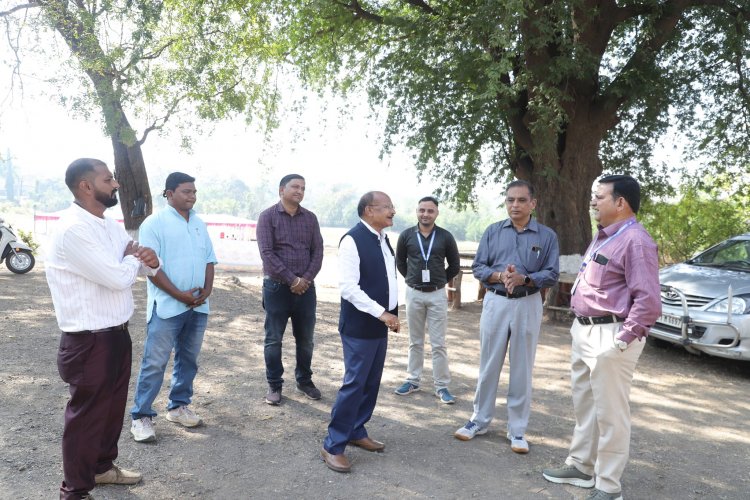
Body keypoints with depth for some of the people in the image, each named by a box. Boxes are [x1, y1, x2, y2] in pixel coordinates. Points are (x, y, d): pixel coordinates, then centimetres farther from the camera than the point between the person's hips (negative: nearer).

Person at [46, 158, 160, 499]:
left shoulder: (110, 225, 8)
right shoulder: (72, 229, -22)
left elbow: (141, 266, 13)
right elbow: (119, 278, -26)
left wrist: (151, 260, -10)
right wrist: (133, 257, -5)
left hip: (117, 333, 9)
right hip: (89, 342, -9)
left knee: (113, 406, 23)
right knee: (87, 414, 7)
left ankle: (103, 467, 44)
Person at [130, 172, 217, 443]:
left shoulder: (199, 223, 13)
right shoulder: (154, 222, -7)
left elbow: (209, 259, 15)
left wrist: (207, 289, -2)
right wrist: (180, 295, -16)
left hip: (198, 306, 6)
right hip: (167, 306, -6)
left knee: (188, 359, 14)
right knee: (155, 362, -1)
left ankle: (178, 406, 27)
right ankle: (141, 416, 9)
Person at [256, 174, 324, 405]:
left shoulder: (310, 218, 8)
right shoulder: (268, 216, -3)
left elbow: (318, 251, 4)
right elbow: (267, 253, -11)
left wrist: (306, 279, -10)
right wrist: (292, 280, -15)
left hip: (305, 287, 3)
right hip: (277, 287, -3)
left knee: (305, 338, 11)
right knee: (273, 339, 4)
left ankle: (304, 380, 27)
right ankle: (274, 385, 17)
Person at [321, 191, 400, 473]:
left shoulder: (383, 239, 10)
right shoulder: (353, 240, -17)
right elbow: (348, 287, -22)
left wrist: (392, 314, 12)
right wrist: (382, 313, -23)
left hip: (379, 326, 8)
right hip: (359, 327, -8)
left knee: (371, 383, 15)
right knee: (354, 384, -4)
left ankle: (356, 432, 31)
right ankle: (333, 446, 9)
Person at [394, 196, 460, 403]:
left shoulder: (446, 237, -4)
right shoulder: (406, 235, -1)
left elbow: (455, 265, 7)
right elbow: (400, 262, 13)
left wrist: (440, 281, 7)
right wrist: (412, 278, 9)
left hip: (437, 295, -1)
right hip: (414, 294, 1)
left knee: (438, 343, 1)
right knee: (415, 341, 13)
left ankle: (442, 386, 9)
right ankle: (413, 380, 24)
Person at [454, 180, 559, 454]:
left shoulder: (547, 236, 1)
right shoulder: (493, 231, 5)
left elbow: (551, 274, -4)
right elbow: (478, 267, 1)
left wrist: (523, 279, -20)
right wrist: (500, 276, -18)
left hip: (528, 305, -1)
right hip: (495, 302, 1)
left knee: (522, 369, 6)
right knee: (488, 365, 9)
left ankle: (517, 429, 18)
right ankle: (479, 419, 23)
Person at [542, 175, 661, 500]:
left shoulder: (635, 240, -17)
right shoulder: (603, 237, 14)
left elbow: (649, 301, -23)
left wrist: (623, 339, -21)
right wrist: (580, 326, 18)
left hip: (609, 337, -10)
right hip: (584, 332, 10)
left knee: (610, 413, 2)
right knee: (585, 406, 20)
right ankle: (580, 467, 35)